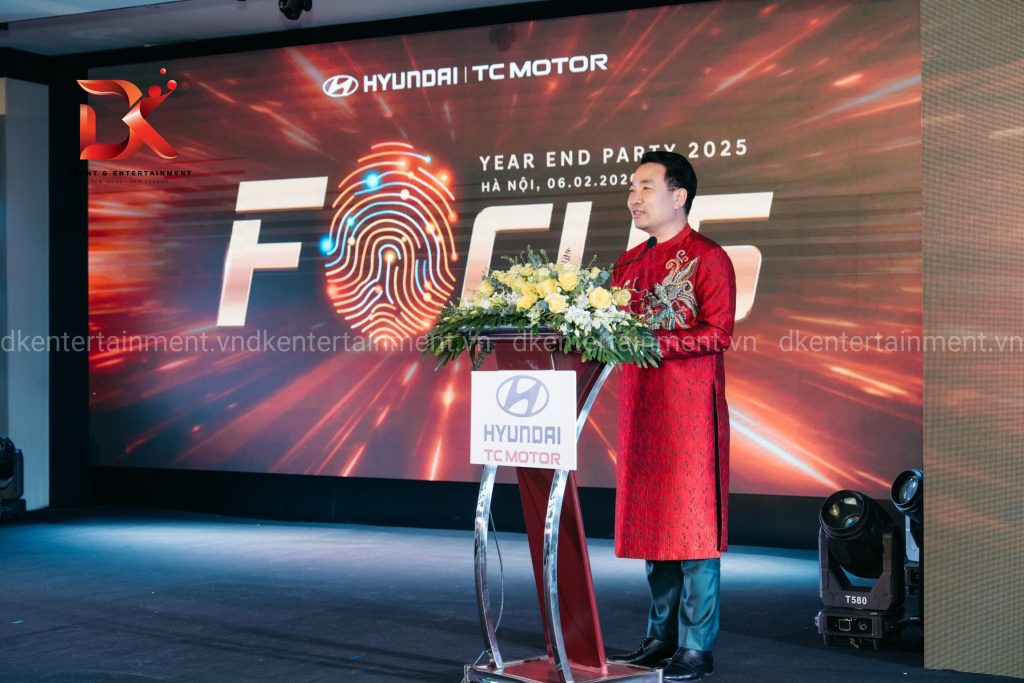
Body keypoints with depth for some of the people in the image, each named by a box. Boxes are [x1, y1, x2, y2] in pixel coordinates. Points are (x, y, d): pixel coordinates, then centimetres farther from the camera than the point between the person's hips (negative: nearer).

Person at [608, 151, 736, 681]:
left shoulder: (708, 258, -4)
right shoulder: (629, 264, 17)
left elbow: (718, 334, -13)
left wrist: (654, 342, -22)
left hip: (690, 409, -7)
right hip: (639, 408, 7)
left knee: (693, 527, -4)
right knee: (649, 523, 9)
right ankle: (661, 639, 18)